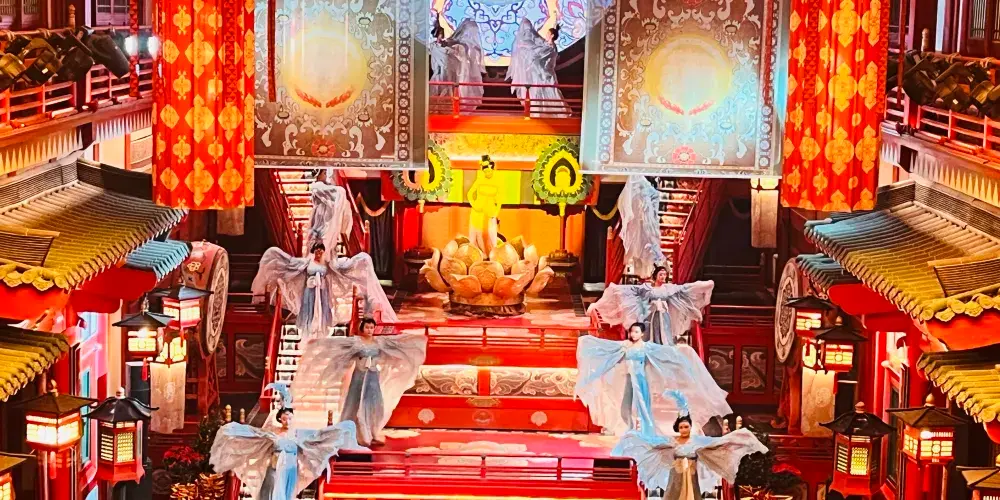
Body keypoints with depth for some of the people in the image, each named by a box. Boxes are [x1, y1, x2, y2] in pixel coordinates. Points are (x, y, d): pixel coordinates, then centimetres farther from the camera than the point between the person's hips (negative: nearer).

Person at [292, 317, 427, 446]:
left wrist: (418, 337, 12)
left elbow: (399, 340, 9)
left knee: (375, 405, 1)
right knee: (358, 406, -1)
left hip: (373, 378, 4)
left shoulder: (380, 341, 4)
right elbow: (335, 342, -14)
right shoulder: (355, 341, -7)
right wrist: (318, 342, -23)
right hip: (359, 377, -4)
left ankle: (373, 435, 8)